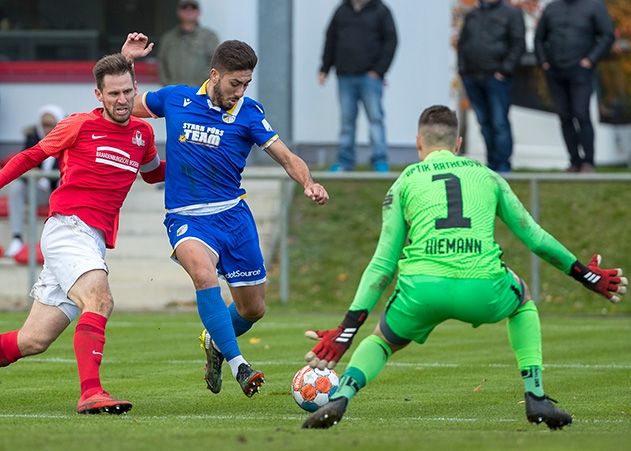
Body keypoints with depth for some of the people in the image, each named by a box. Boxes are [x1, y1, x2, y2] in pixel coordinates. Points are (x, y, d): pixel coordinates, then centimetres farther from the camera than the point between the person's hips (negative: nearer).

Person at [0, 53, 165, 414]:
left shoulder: (143, 133, 15)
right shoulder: (80, 126, 1)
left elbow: (154, 173, 34)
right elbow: (32, 156, 12)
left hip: (94, 244, 6)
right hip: (67, 228, -6)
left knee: (33, 341, 3)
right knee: (100, 299, -31)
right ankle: (91, 393, -39)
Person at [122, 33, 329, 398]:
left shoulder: (248, 114, -5)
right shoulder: (176, 99, -2)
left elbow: (287, 158, -9)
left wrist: (309, 183, -30)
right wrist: (126, 61, -1)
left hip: (233, 214, 2)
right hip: (187, 217, -2)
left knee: (253, 309, 9)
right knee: (204, 273, -34)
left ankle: (214, 342, 44)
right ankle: (237, 364, -32)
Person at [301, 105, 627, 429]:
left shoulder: (404, 183, 20)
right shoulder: (487, 176, 24)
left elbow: (383, 264, 16)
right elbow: (535, 238, 29)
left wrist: (347, 329, 17)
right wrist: (586, 275, 42)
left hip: (421, 289, 0)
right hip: (483, 290, 0)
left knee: (382, 341, 28)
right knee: (522, 299, 34)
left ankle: (339, 398, -2)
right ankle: (536, 397, 22)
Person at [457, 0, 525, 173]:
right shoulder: (472, 15, 19)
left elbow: (519, 44, -4)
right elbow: (462, 43, 22)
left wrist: (505, 70, -11)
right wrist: (462, 69, 9)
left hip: (496, 78, -5)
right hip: (472, 78, 5)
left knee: (500, 123, -8)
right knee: (484, 122, 8)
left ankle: (502, 164, -6)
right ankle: (491, 163, 14)